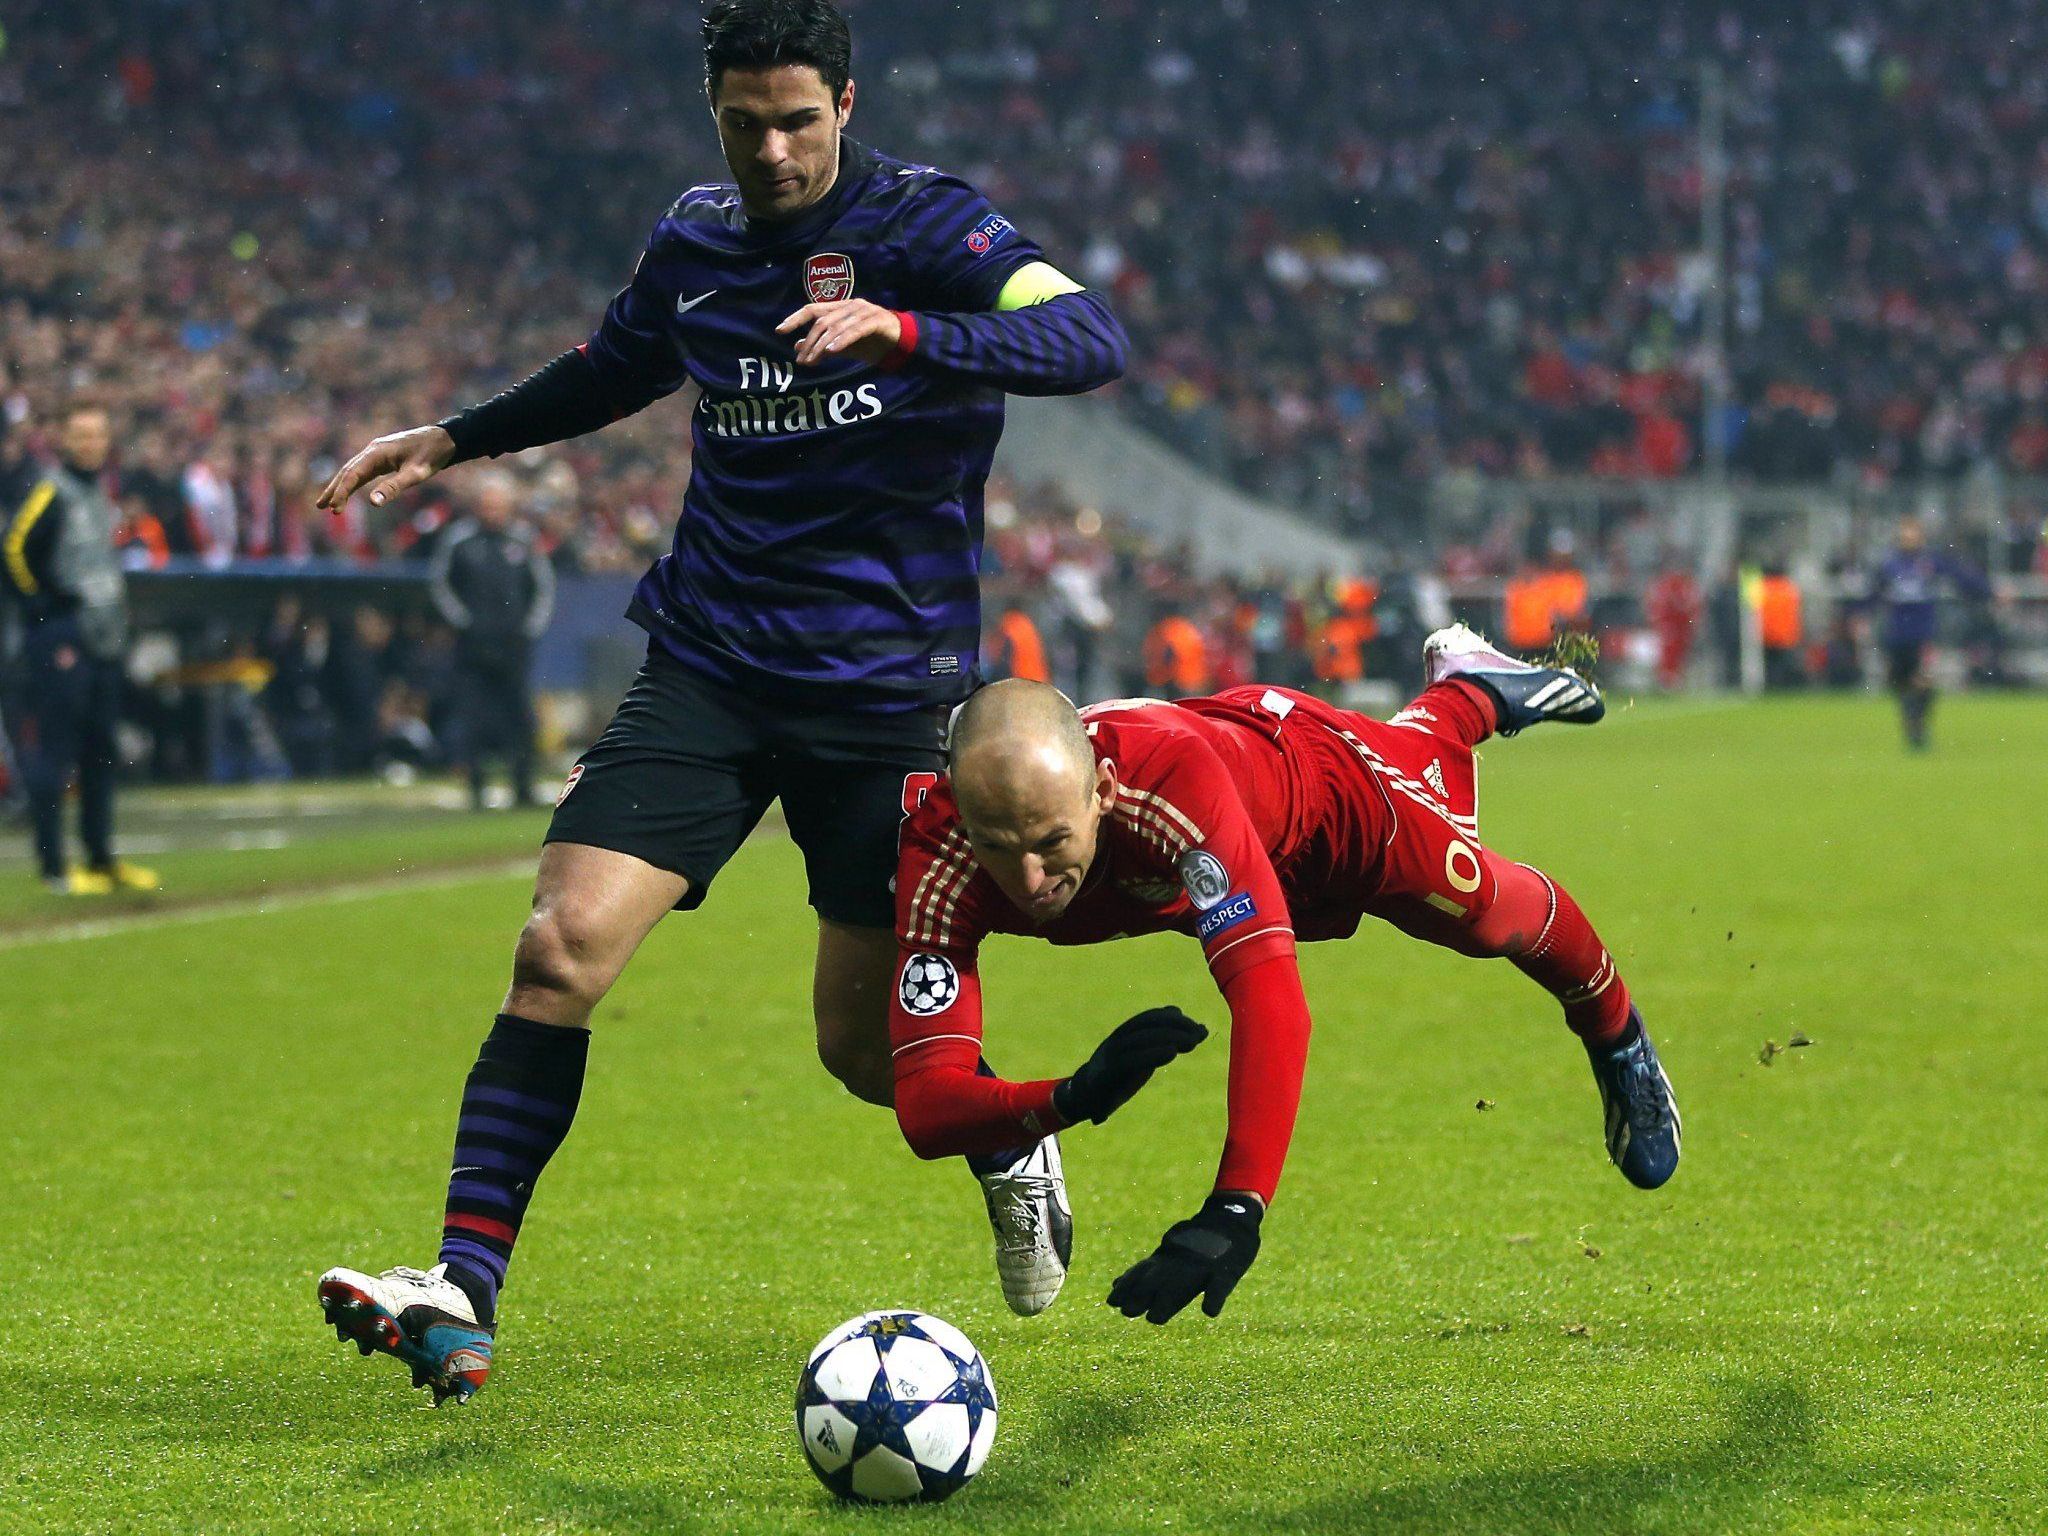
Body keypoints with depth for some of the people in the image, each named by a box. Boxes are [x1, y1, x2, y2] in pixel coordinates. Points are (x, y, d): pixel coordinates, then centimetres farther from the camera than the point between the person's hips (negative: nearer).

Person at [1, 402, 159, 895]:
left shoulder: (102, 493, 15)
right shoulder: (50, 492, -11)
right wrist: (43, 608, -14)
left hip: (103, 639, 9)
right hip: (59, 640, -9)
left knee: (101, 751, 13)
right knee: (53, 751, -6)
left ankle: (101, 859, 21)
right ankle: (54, 867, -4)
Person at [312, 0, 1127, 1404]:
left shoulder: (925, 224, -8)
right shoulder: (692, 244, 8)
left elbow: (1092, 340, -24)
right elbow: (616, 369, 30)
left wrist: (899, 329, -37)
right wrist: (453, 439, 29)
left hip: (884, 689, -4)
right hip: (709, 665, 4)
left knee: (865, 1042, 2)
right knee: (563, 945, -15)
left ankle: (1014, 1152, 37)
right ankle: (463, 1291, -16)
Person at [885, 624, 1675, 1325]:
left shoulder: (1172, 777, -53)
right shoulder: (937, 861, -43)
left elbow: (1269, 997, -61)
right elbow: (924, 1104, -47)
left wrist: (1234, 1213, -71)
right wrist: (1071, 1097, -66)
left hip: (1303, 762, -4)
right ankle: (1467, 693, 67)